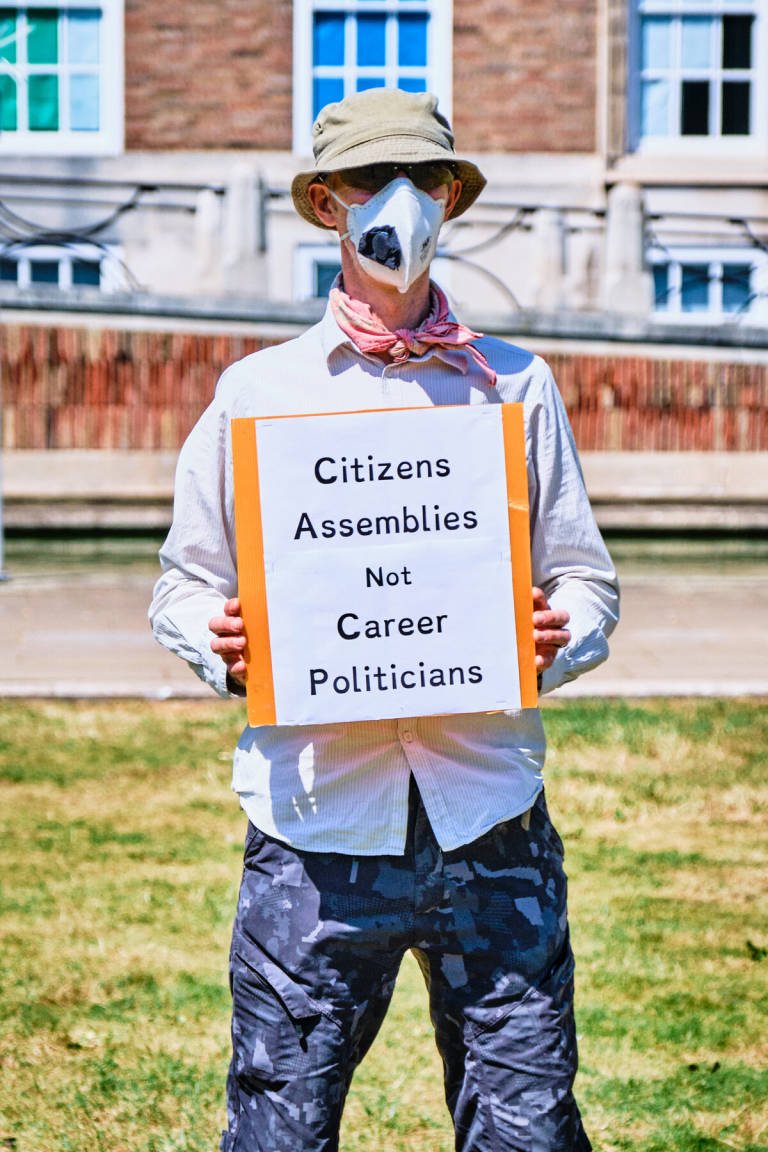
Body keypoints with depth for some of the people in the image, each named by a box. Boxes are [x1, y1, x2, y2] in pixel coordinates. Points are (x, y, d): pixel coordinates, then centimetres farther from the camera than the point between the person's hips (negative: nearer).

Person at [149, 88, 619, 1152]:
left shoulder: (516, 387, 10)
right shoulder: (257, 390, 9)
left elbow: (588, 582, 11)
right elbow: (184, 584, 12)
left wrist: (557, 636, -10)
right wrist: (222, 645, -9)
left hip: (490, 825, 1)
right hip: (315, 825, 0)